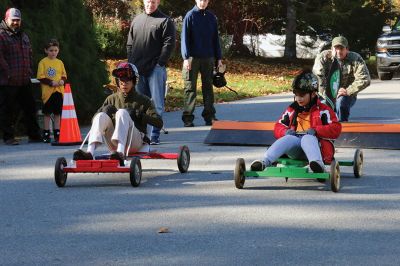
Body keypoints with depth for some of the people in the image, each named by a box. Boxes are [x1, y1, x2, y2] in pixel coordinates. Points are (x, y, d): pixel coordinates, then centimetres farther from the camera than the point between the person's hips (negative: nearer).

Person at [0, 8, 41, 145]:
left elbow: (29, 54, 26)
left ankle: (34, 135, 18)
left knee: (30, 108, 10)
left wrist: (29, 70, 12)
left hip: (24, 81, 7)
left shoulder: (23, 36, 19)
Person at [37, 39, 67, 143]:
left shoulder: (60, 62, 10)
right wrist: (51, 82, -17)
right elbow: (41, 77, -7)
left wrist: (62, 81, -7)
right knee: (47, 113, 2)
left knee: (57, 113, 7)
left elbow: (64, 75, 15)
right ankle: (46, 135, 7)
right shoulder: (43, 62, -3)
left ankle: (57, 133, 14)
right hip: (48, 91, -4)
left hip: (59, 90, 4)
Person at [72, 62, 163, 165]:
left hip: (136, 142, -3)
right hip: (115, 145, 3)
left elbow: (159, 122, -3)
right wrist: (104, 111, -9)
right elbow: (94, 121, 11)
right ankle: (89, 152, -44)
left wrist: (138, 115, -15)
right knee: (101, 116, -21)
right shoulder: (111, 99, 17)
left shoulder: (143, 100, 9)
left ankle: (121, 153, -52)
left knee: (122, 112, -28)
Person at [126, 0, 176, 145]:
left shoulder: (165, 21, 1)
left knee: (156, 103, -5)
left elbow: (169, 44, -6)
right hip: (137, 69, 5)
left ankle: (155, 135, -3)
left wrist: (160, 63, -12)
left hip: (156, 69, -5)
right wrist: (131, 62, 9)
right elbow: (130, 44, 20)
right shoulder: (137, 20, 17)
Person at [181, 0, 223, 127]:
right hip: (193, 58, -4)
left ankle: (209, 116, 11)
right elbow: (184, 38, -6)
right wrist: (186, 57, -14)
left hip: (208, 58, 4)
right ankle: (188, 118, -1)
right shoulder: (190, 16, -3)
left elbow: (215, 39, 13)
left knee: (208, 87, 7)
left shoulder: (211, 17, 9)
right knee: (190, 88, -2)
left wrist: (219, 58, 8)